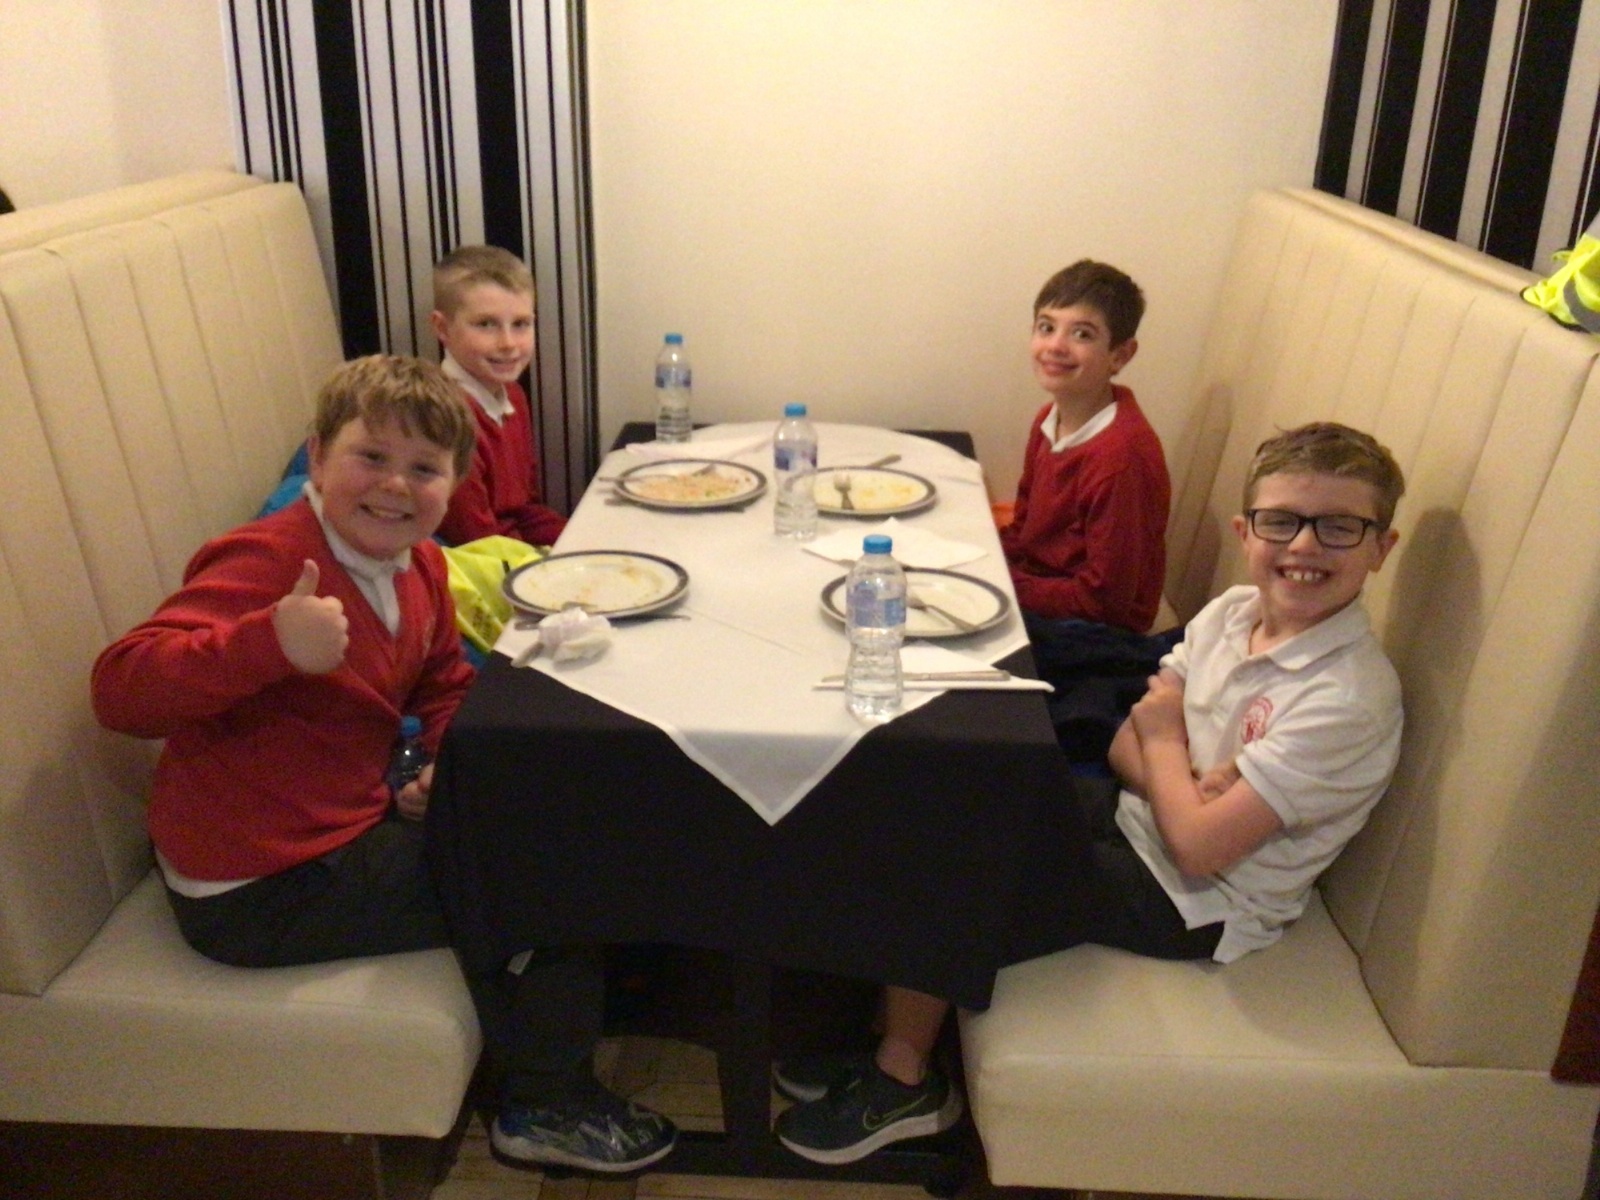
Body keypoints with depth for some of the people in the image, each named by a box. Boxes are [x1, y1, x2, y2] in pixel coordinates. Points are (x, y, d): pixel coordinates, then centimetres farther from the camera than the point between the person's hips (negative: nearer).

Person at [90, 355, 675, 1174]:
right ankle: (548, 1105, 15)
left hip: (355, 823, 9)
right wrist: (271, 643, -47)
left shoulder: (417, 565, 2)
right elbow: (120, 688, -33)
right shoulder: (266, 563, -24)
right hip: (262, 891, -9)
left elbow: (447, 683, 17)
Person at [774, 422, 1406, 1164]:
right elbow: (1127, 747, 3)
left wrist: (1163, 742, -10)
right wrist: (1177, 779, -18)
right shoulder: (1232, 612, -2)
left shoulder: (1350, 699, -25)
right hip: (1135, 818, 8)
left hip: (1195, 905, -8)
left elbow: (1198, 845, -27)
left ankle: (904, 1080, 12)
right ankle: (902, 1031, 13)